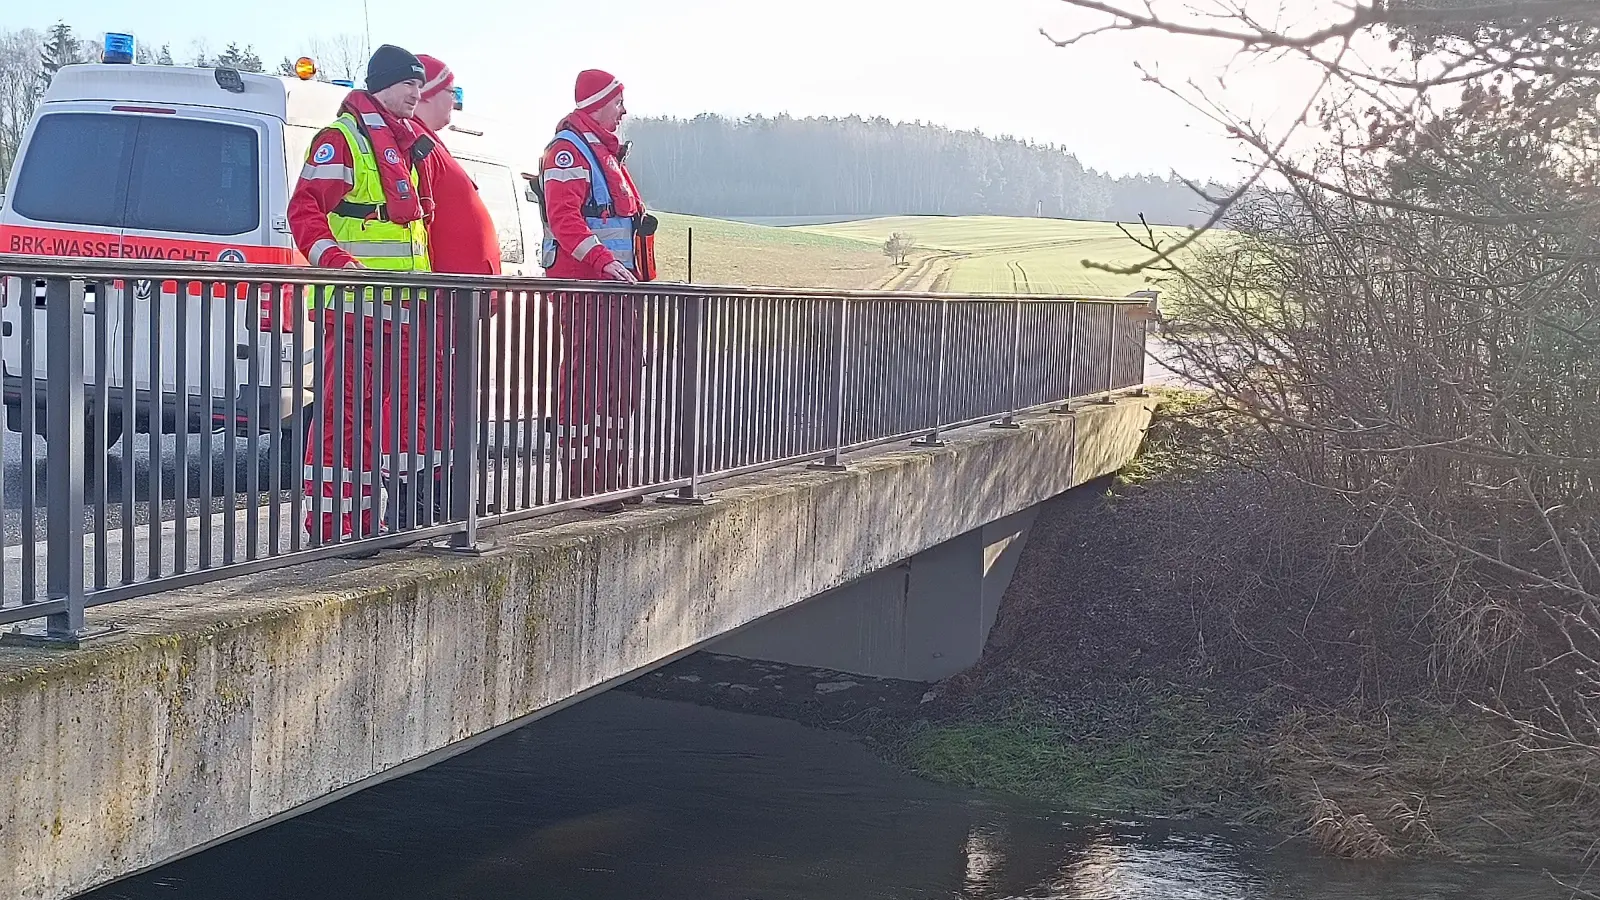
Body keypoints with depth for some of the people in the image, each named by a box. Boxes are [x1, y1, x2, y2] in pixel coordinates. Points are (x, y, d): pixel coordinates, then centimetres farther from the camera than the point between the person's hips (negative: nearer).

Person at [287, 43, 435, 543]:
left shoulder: (403, 145, 22)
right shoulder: (341, 137, -5)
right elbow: (304, 209, -13)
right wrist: (333, 256, -27)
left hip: (396, 304, 9)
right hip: (353, 302, -9)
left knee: (377, 410, 12)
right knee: (343, 411, -10)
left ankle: (362, 514, 18)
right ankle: (327, 523, -8)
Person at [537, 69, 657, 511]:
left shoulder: (606, 151, 25)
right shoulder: (569, 149, -8)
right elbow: (563, 216, -22)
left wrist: (637, 271, 22)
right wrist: (604, 260, -32)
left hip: (617, 284, 10)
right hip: (584, 284, -10)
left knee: (620, 384, 12)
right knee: (587, 383, -11)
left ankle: (612, 483, 18)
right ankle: (583, 487, -10)